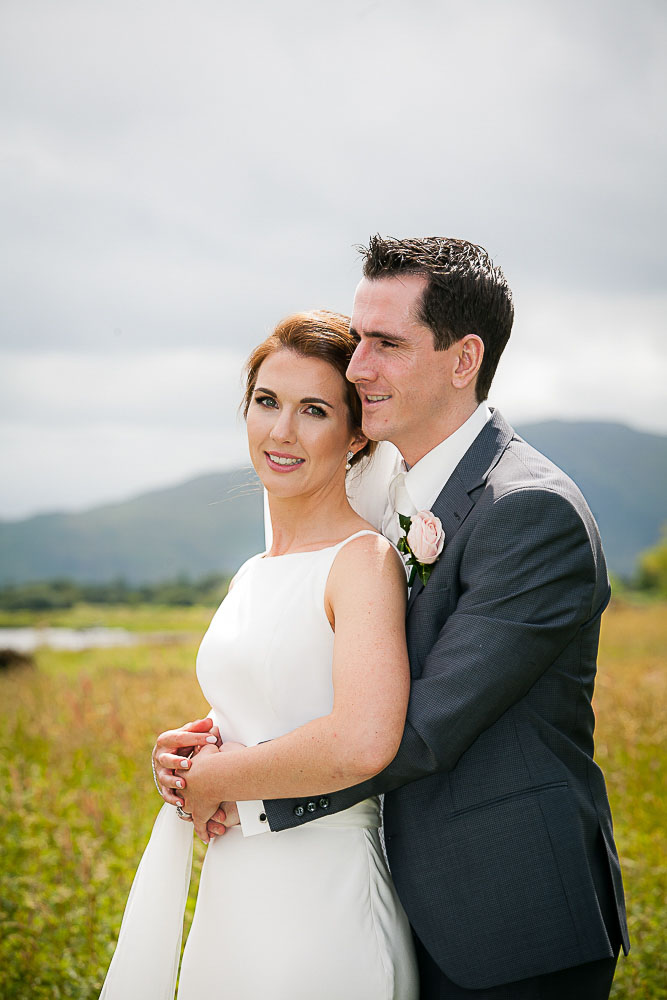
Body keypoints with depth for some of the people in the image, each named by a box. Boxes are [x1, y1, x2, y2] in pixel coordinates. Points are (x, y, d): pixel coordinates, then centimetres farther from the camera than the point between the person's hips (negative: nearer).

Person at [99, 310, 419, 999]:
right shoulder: (253, 577, 11)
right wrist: (193, 749, -1)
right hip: (232, 909, 8)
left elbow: (364, 743, -28)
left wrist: (215, 775, -14)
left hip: (317, 916, -7)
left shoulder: (365, 559, -14)